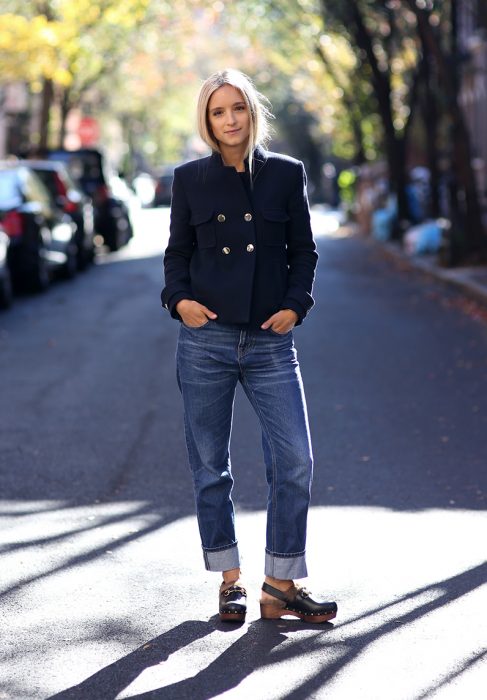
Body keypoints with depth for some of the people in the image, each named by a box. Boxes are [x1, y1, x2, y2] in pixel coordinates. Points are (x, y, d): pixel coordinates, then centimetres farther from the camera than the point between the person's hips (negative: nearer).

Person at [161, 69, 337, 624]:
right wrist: (179, 298, -7)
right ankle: (230, 580, 18)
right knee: (210, 467, 4)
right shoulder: (190, 179, 5)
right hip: (206, 339, 0)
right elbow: (177, 252, 10)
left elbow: (303, 251, 10)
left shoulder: (286, 173, 6)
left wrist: (295, 304, -5)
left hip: (271, 343, 0)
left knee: (295, 460, -7)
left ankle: (281, 587, 5)